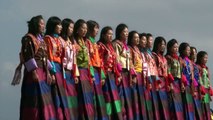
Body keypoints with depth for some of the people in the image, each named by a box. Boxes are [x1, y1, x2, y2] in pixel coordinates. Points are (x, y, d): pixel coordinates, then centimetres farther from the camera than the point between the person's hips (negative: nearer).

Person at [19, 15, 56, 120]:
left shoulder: (41, 39, 19)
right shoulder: (28, 38, -5)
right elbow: (28, 56, -13)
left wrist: (48, 72, 10)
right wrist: (34, 72, -20)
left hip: (43, 72, 8)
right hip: (34, 71, -8)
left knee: (44, 99, 6)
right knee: (35, 99, -9)